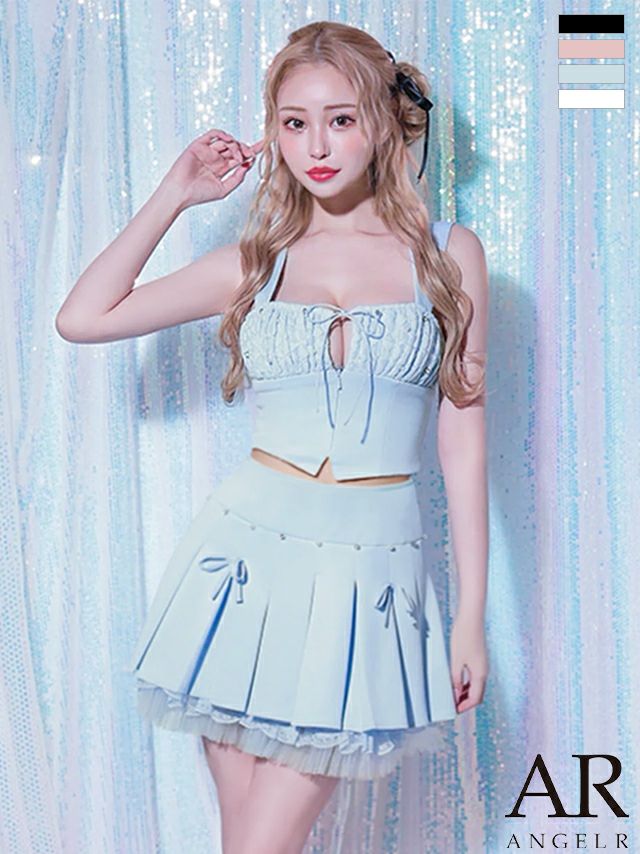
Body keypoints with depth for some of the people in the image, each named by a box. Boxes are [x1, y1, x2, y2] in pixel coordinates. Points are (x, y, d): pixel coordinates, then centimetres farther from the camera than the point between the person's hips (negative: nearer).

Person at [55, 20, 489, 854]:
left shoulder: (450, 254, 3)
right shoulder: (256, 262, 7)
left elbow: (463, 436, 2)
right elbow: (82, 318, 4)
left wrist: (473, 613, 1)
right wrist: (176, 194, 5)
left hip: (372, 564, -2)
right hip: (250, 551, 2)